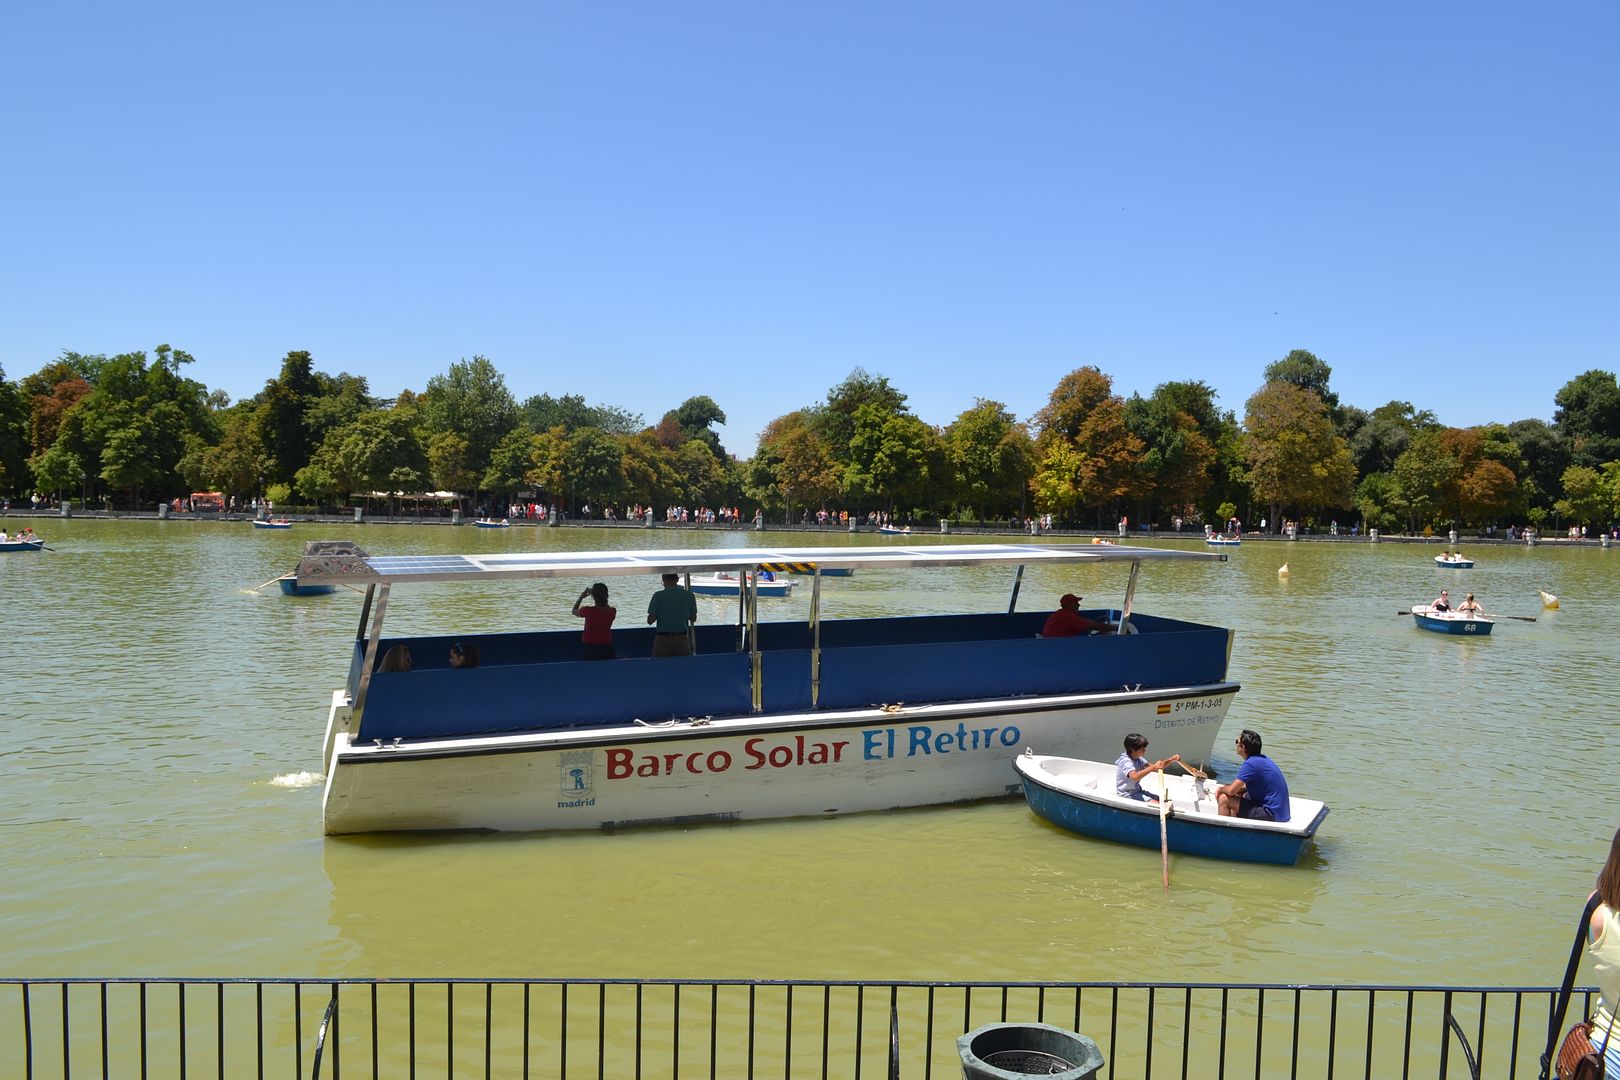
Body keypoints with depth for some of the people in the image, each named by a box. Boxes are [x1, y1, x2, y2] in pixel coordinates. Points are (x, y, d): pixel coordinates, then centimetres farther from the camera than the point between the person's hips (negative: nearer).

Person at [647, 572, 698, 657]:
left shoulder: (658, 596, -7)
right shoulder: (689, 595, -1)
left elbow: (650, 620, -7)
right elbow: (693, 619, 8)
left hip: (663, 639, -2)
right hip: (682, 639, 2)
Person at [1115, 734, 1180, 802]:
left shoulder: (1138, 760, 8)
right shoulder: (1126, 762, -22)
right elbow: (1135, 777, -41)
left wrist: (1171, 759, -7)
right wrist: (1153, 767, -46)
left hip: (1137, 791, 10)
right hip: (1127, 794, -10)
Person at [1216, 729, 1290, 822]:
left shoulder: (1250, 764, -19)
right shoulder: (1263, 759, 11)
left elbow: (1231, 791, -18)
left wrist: (1221, 789, 5)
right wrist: (1225, 787, 9)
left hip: (1271, 815, -10)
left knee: (1224, 799, -10)